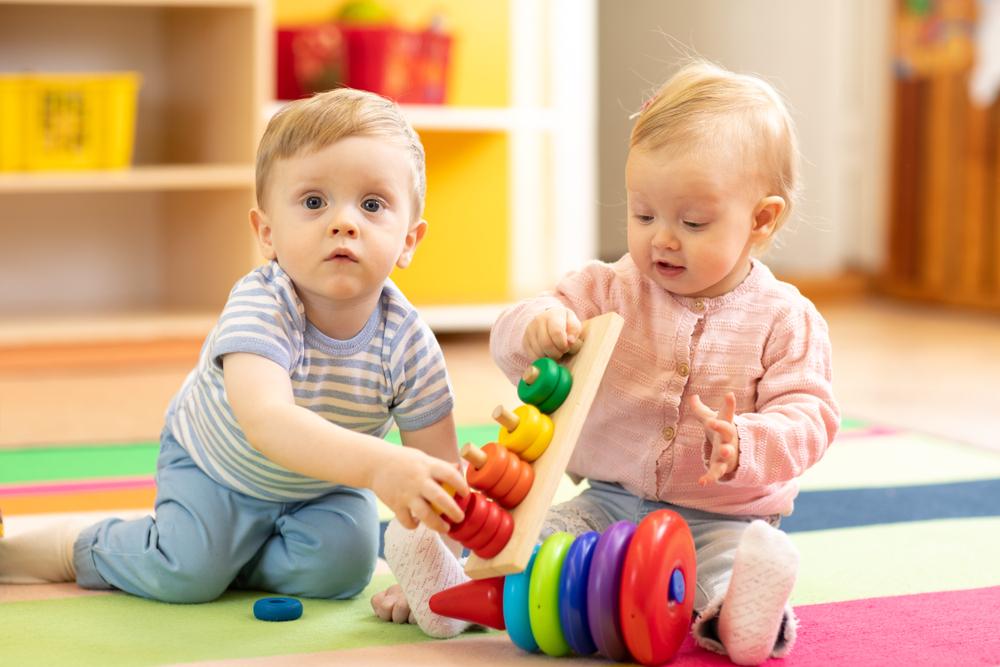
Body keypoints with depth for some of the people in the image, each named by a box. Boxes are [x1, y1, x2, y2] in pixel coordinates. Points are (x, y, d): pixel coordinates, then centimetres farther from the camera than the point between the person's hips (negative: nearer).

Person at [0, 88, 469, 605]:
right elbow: (266, 422, -56)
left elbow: (440, 468, -19)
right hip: (213, 463, -3)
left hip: (323, 480, 4)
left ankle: (233, 554, 11)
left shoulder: (407, 343, -28)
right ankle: (82, 549, 9)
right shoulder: (260, 306, -39)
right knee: (188, 575, -18)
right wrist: (376, 464, -71)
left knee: (340, 566, -15)